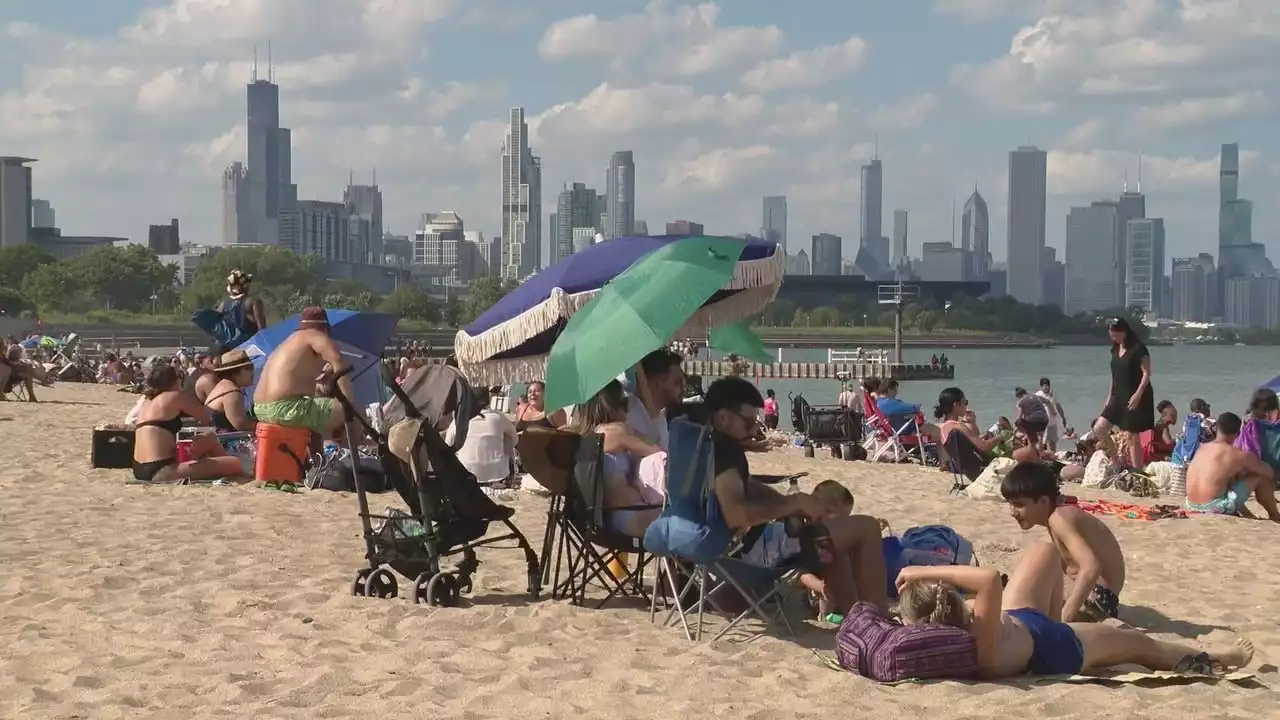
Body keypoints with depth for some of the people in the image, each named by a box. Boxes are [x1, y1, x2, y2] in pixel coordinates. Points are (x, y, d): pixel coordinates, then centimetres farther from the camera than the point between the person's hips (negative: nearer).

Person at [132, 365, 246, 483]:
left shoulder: (147, 399, 18)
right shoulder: (175, 396, -5)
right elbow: (206, 418, 5)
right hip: (160, 471, -10)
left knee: (210, 441, 24)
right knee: (235, 464, -11)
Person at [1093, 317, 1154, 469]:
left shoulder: (1138, 348, -11)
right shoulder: (1115, 350, 12)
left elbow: (1146, 373, -14)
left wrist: (1137, 395, -23)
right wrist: (1109, 399, 18)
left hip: (1135, 398, -8)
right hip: (1119, 397, 8)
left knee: (1131, 436, -6)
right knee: (1099, 428, 1)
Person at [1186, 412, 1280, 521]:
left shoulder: (1202, 449, 11)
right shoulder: (1239, 455, -5)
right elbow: (1269, 472, 10)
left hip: (1192, 506, 7)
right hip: (1216, 507, -6)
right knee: (1261, 476, 9)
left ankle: (1250, 516, 38)